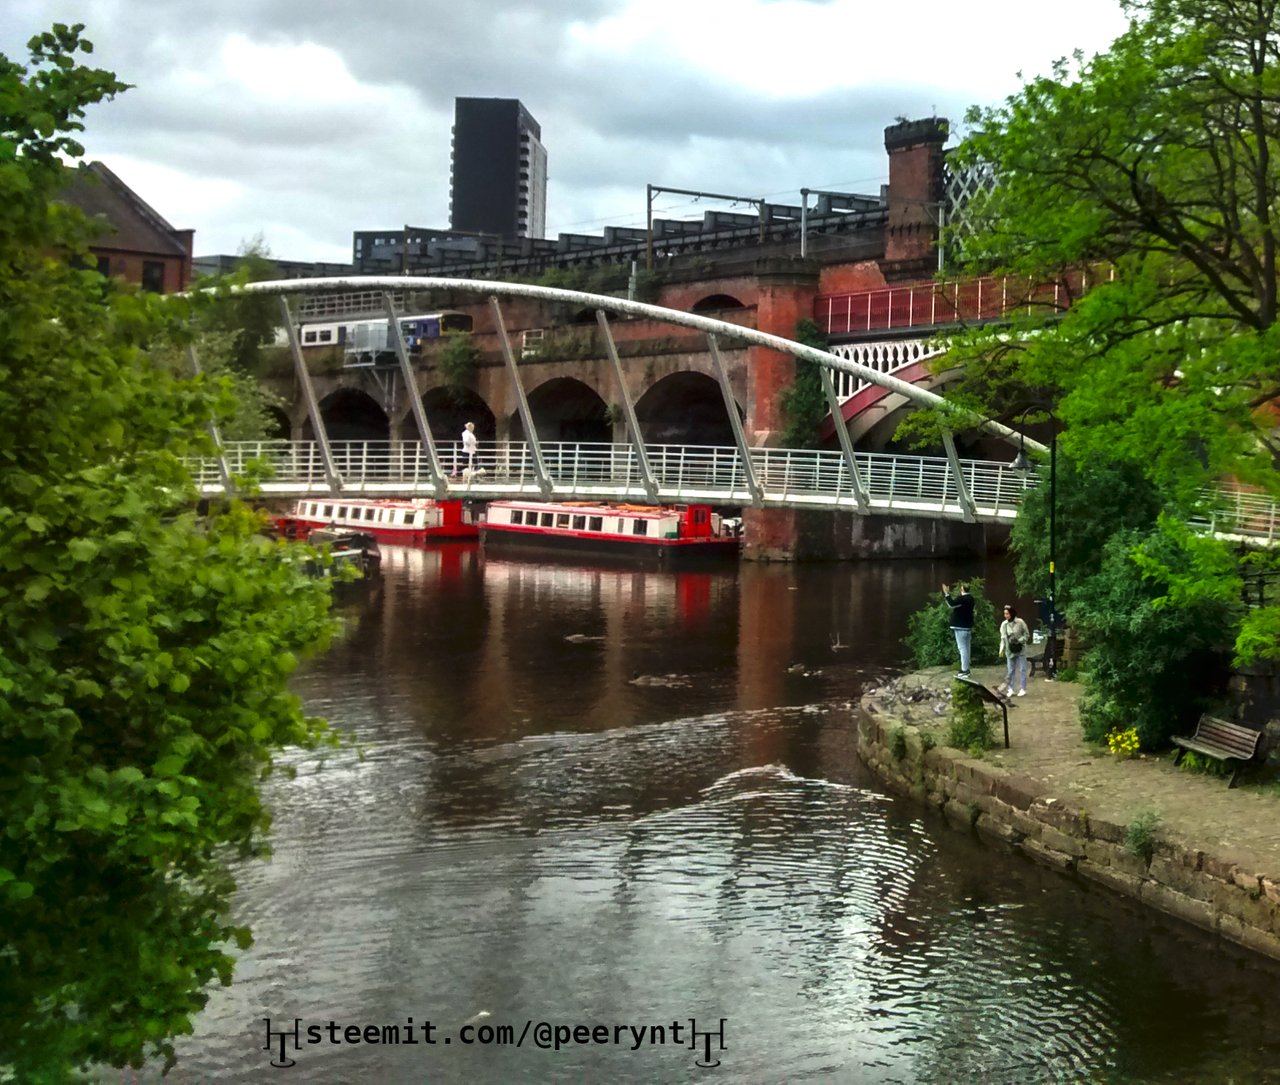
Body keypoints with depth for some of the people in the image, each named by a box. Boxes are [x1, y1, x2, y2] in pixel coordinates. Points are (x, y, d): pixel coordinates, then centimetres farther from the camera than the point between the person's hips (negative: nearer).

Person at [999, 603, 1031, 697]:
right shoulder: (1004, 624, -1)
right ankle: (1010, 689, 15)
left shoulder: (1020, 622, -10)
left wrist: (1019, 640, -19)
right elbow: (1003, 638, 3)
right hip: (1010, 651, 3)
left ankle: (1022, 689, 9)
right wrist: (1002, 649, -10)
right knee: (1010, 671, 7)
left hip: (1021, 650, -3)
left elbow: (1027, 635, -3)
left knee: (1022, 670, 2)